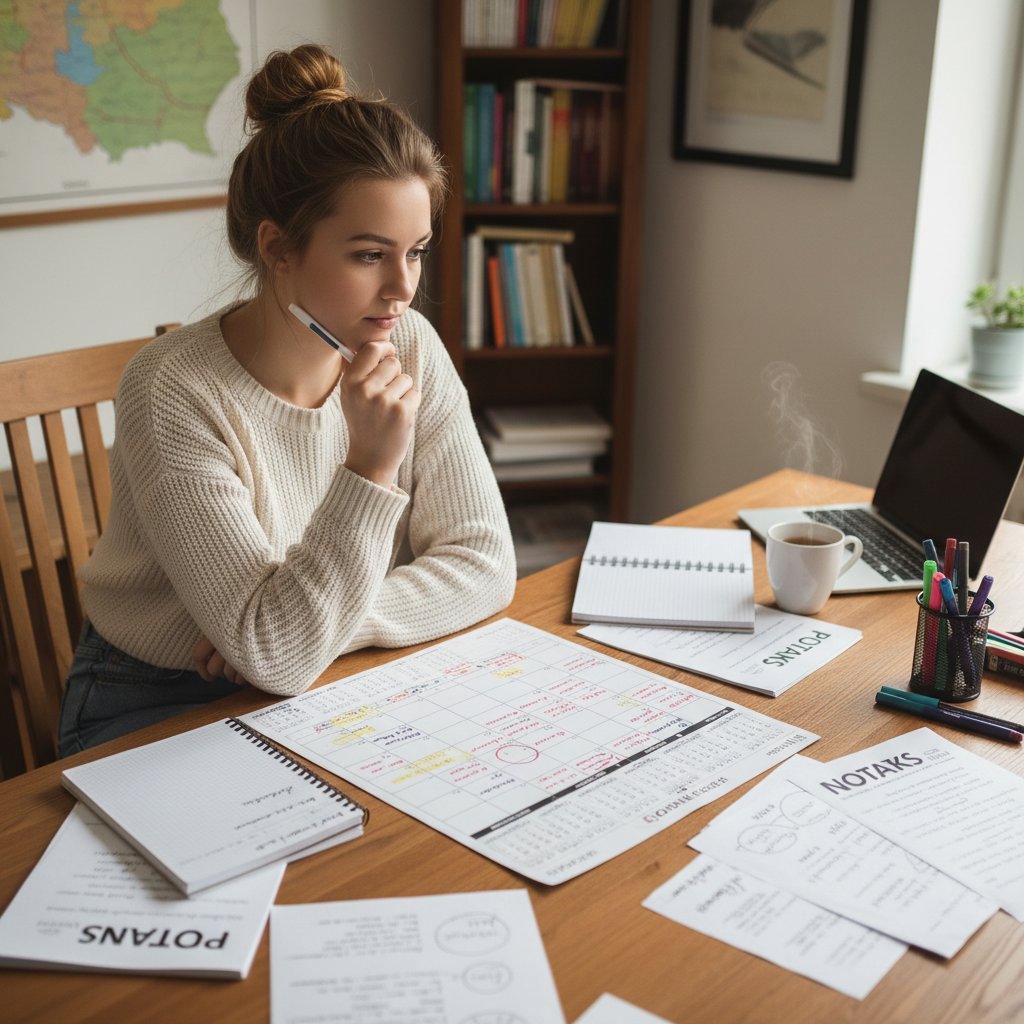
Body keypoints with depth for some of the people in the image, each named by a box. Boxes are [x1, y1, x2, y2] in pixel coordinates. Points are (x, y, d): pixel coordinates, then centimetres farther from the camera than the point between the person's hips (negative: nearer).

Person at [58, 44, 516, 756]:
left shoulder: (412, 351, -9)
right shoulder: (174, 394, -24)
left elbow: (485, 563, -9)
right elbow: (278, 657, -26)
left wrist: (319, 629, -21)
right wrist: (371, 467, -35)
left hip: (347, 687, 5)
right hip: (162, 714, -4)